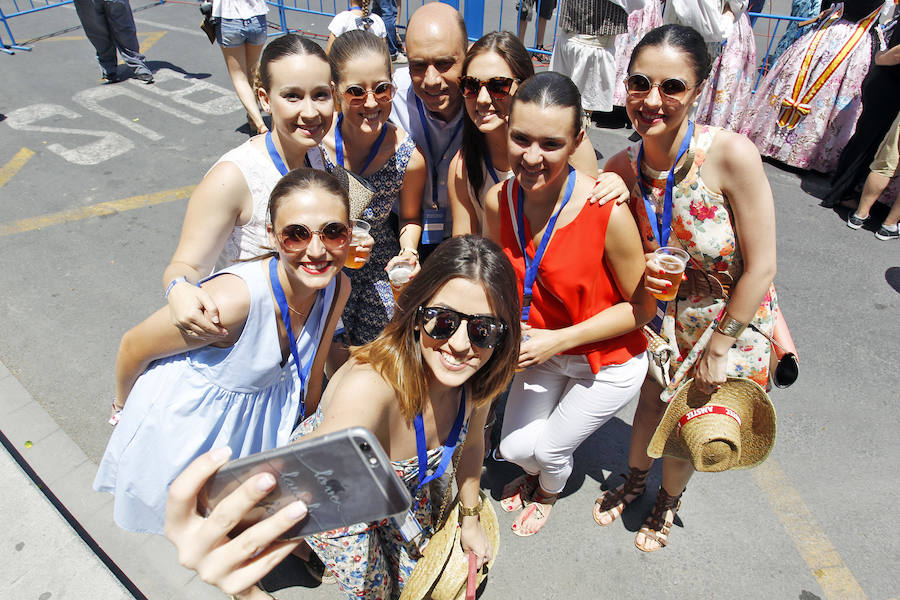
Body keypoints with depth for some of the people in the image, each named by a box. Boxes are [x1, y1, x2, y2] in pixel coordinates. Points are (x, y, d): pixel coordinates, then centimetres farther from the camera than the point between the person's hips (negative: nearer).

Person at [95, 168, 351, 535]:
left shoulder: (338, 289, -19)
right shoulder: (233, 299, -38)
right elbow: (134, 347, -18)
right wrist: (123, 404, 3)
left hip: (256, 422, 5)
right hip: (185, 422, -4)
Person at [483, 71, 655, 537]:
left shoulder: (608, 213, -32)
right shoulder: (498, 201, -18)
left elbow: (642, 307, -19)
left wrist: (558, 339, -24)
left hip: (610, 363, -4)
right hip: (543, 350, 4)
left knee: (549, 448, 12)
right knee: (514, 447, 14)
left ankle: (549, 493, 53)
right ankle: (533, 472, 55)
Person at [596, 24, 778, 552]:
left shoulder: (732, 155, -31)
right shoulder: (620, 169, -18)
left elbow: (760, 269, -23)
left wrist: (718, 348, -15)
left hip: (736, 318, -2)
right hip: (666, 311, 3)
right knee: (653, 400, 21)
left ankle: (669, 500, 50)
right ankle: (636, 478, 55)